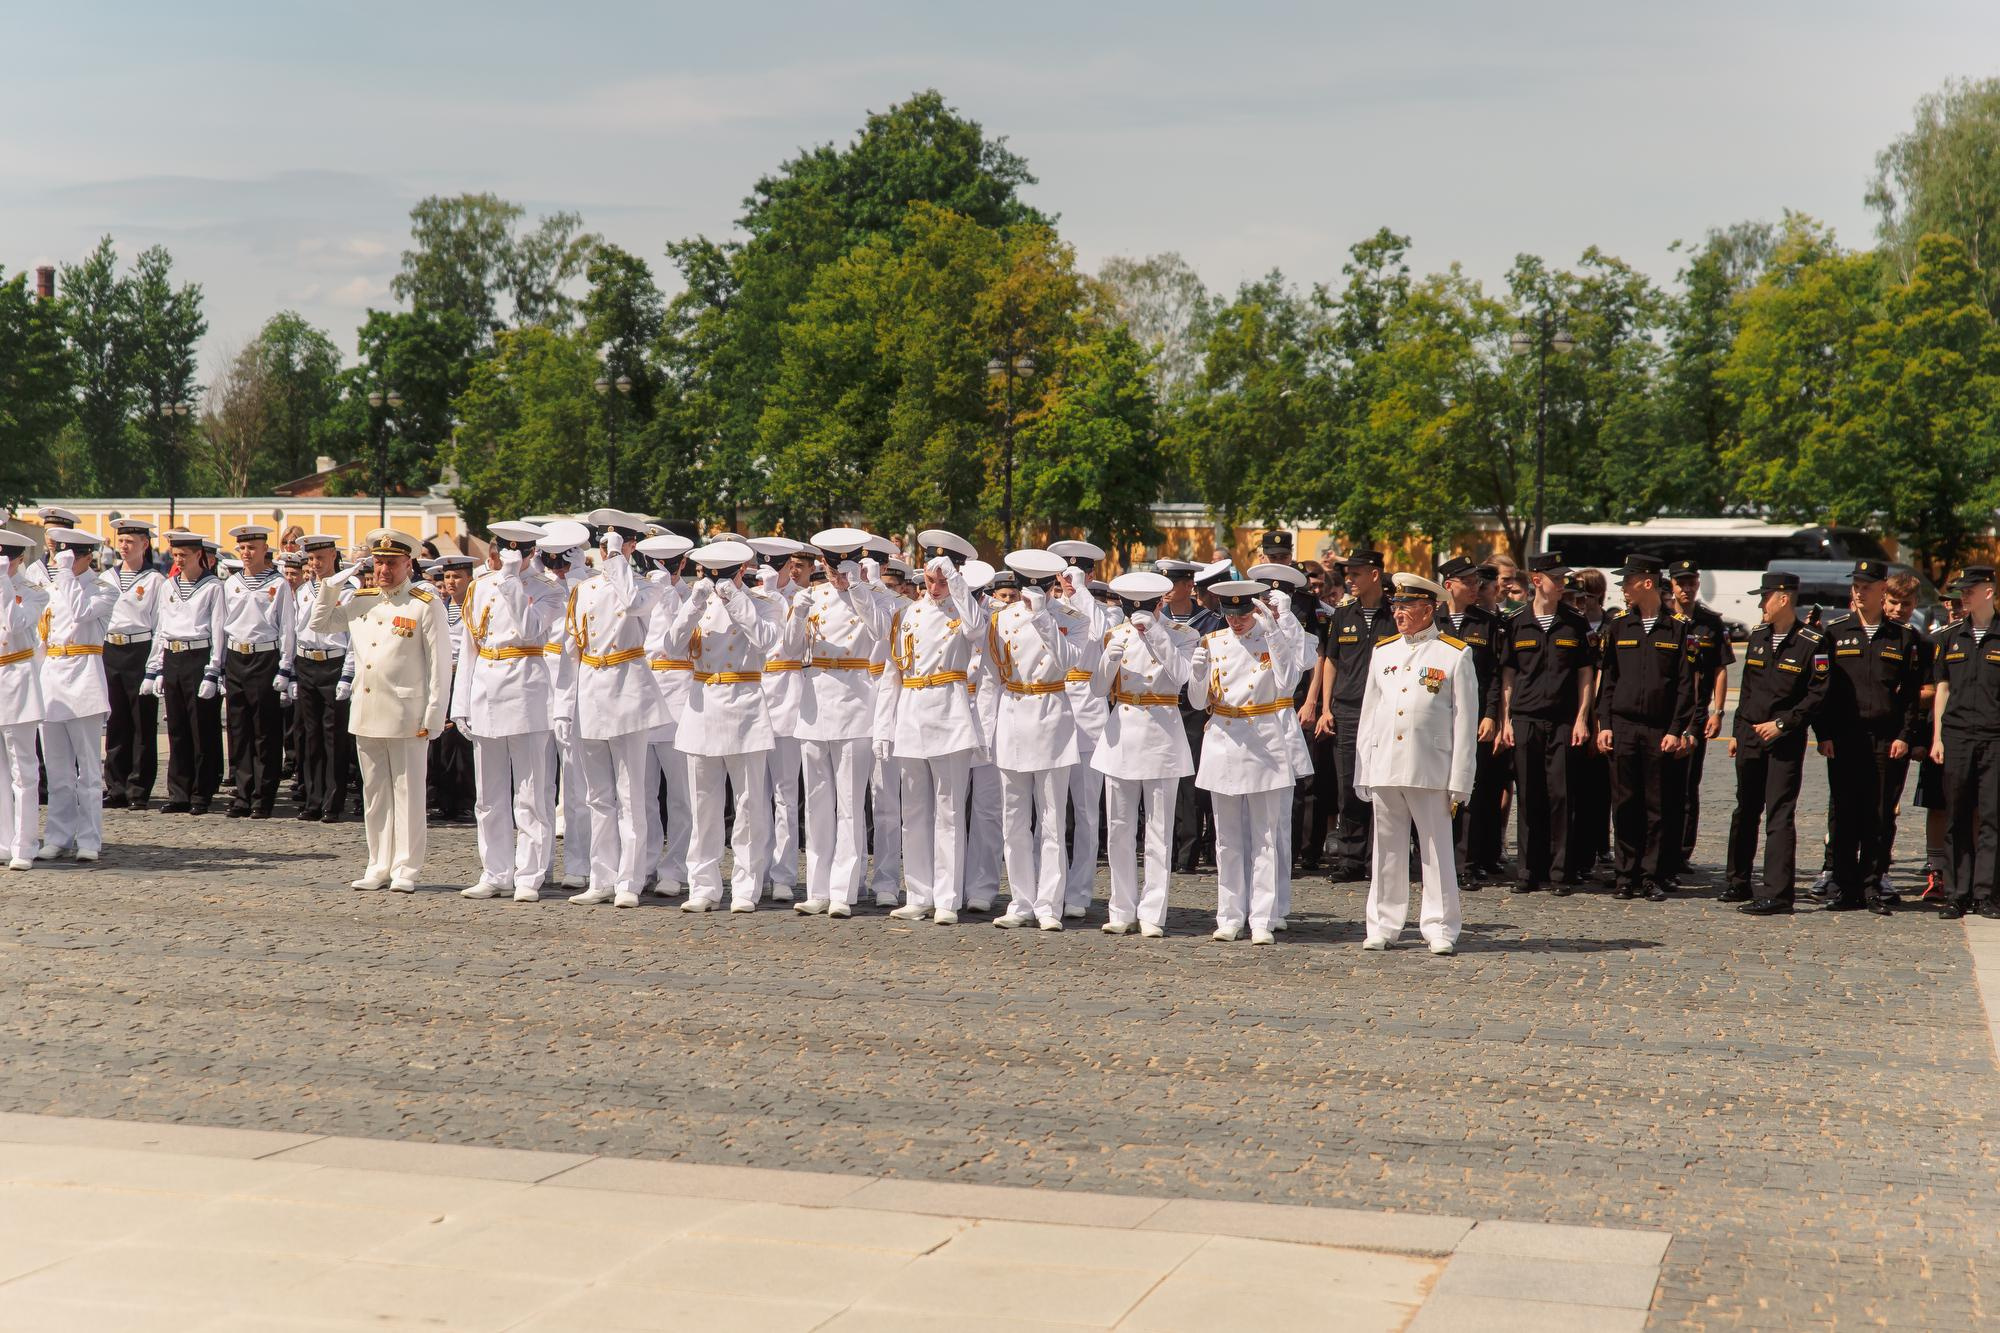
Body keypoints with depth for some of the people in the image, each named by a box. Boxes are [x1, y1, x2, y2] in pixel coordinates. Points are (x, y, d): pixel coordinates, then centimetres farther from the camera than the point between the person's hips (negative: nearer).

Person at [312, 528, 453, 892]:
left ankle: (406, 869, 4)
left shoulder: (426, 605, -4)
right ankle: (379, 867, 17)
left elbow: (440, 664, -5)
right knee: (374, 793, 10)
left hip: (406, 717, -6)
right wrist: (330, 587, 8)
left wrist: (434, 715, -10)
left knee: (407, 793, -1)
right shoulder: (361, 600, 12)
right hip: (366, 713, 6)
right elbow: (319, 624, 23)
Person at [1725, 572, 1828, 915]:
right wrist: (1737, 732, 16)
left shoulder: (1810, 644, -8)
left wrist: (1782, 724, -15)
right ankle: (1739, 883, 26)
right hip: (1750, 735, 6)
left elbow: (1817, 695, -9)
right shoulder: (1757, 636, 11)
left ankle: (1777, 894, -9)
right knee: (1745, 812, 14)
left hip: (1785, 741, -6)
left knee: (1779, 815, -9)